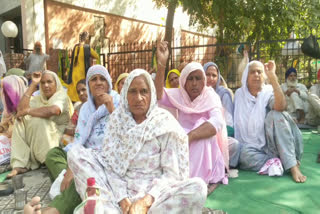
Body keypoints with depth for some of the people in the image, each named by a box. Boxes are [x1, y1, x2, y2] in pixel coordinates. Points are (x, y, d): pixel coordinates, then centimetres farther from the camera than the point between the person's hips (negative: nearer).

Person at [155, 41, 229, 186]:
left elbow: (217, 122, -28)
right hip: (182, 146, 2)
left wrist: (190, 136, -43)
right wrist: (161, 64, -34)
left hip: (205, 150, -1)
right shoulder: (179, 95, -1)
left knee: (204, 129, -31)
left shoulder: (211, 97, -9)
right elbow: (159, 95, -21)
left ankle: (196, 177, -28)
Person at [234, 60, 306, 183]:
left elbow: (281, 106, -27)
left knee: (276, 115, -27)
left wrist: (272, 76, -30)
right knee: (245, 155, -34)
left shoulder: (268, 92, 0)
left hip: (269, 144, 0)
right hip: (250, 147, 0)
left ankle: (293, 166, -30)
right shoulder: (239, 94, 7)